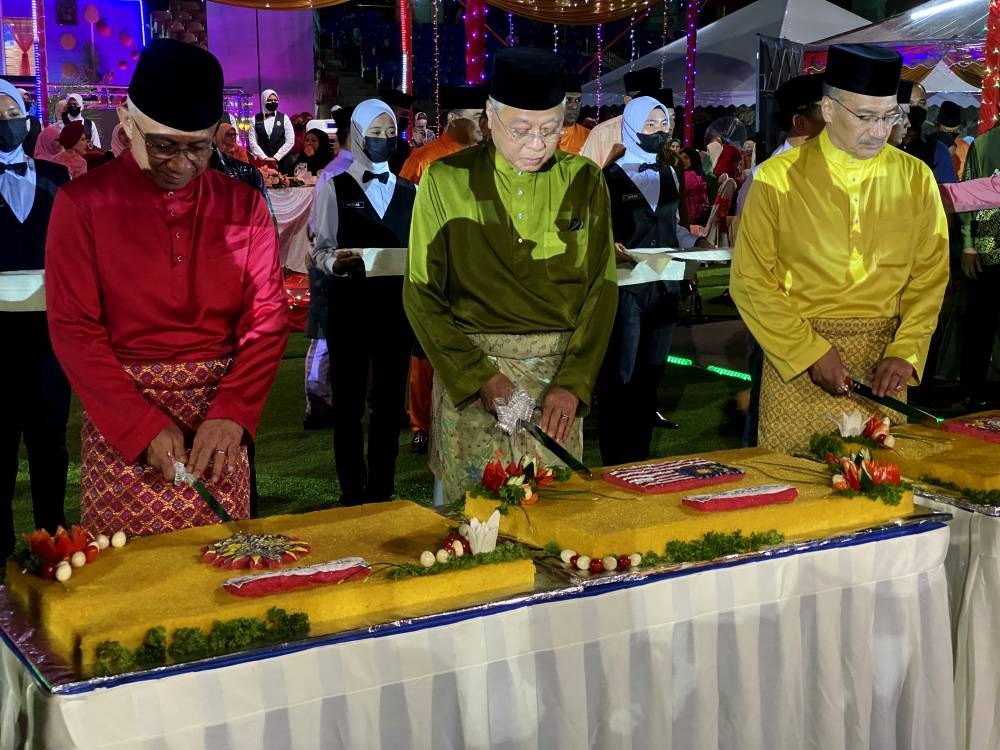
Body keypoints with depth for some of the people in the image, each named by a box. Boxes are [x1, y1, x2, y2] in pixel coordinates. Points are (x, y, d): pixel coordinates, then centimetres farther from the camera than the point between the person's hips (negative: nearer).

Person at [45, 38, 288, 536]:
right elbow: (73, 329, -8)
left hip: (220, 416, 2)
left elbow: (267, 318, -1)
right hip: (121, 416, -2)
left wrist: (230, 414, -16)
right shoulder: (83, 203, -4)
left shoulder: (244, 205, 3)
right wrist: (145, 425, -15)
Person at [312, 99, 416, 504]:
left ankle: (381, 491, 18)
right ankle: (353, 493, 12)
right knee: (348, 400, 3)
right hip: (349, 305, -3)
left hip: (395, 306, 3)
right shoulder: (334, 187, 3)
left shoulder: (409, 191, 12)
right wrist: (334, 262, -22)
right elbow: (321, 249, -2)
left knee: (390, 399, 7)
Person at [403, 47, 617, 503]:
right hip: (471, 367, -2)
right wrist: (477, 376, -12)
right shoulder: (446, 181, -2)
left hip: (560, 370, 2)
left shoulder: (584, 182, 4)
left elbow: (601, 289, 3)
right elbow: (422, 294, -2)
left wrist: (573, 383, -8)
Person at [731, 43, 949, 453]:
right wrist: (811, 352, -12)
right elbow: (750, 280, -5)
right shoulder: (778, 178, -7)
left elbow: (929, 277, 6)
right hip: (796, 358, -2)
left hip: (883, 360, 2)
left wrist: (905, 353, -8)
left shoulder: (915, 179, 2)